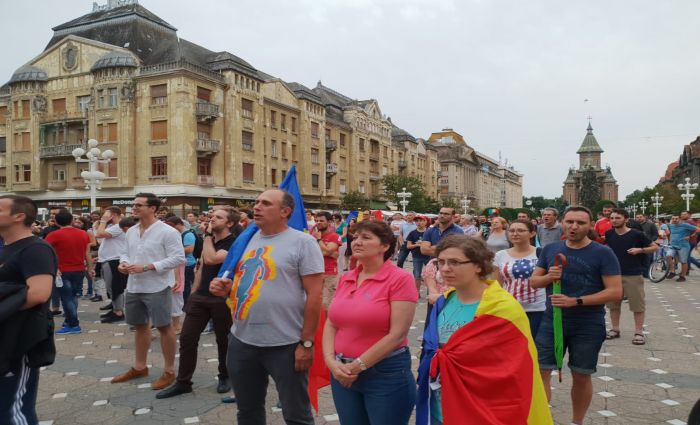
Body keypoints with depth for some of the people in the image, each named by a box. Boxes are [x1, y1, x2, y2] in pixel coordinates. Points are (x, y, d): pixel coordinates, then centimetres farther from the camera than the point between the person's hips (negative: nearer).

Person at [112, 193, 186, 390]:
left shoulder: (168, 232, -15)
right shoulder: (131, 232, 9)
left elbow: (178, 259, -20)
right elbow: (126, 252, 20)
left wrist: (146, 267, -24)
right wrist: (123, 263, -5)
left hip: (157, 288, -8)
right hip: (133, 287, 8)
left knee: (164, 327, 3)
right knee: (140, 326, 19)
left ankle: (169, 371, 15)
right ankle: (139, 367, 35)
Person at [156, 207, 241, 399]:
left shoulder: (234, 243, -14)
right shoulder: (210, 240, 11)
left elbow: (211, 260, -27)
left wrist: (207, 235, -16)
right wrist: (193, 292, 16)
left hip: (222, 299, -7)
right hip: (200, 297, 7)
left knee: (223, 341, 9)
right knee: (186, 339, 5)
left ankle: (225, 377, 29)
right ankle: (183, 382, 17)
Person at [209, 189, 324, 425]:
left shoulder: (303, 242, -11)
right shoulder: (246, 240, 9)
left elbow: (314, 295, -14)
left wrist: (306, 342, -16)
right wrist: (224, 287, -2)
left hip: (285, 344, -6)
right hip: (241, 341, 6)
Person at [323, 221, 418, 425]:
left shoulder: (400, 278, -12)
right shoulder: (346, 279, 6)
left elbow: (398, 333, -17)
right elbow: (331, 324, 7)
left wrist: (358, 366, -15)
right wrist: (331, 360, -8)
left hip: (386, 373, -5)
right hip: (344, 374, 6)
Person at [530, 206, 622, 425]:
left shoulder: (603, 253, -9)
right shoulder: (550, 249, 2)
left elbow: (615, 291, -13)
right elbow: (534, 281, 8)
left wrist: (576, 301, -22)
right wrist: (548, 277, -15)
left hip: (588, 326, -2)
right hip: (551, 321, 3)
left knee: (581, 376, 12)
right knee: (541, 371, 1)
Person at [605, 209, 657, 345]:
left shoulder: (636, 234, -9)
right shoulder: (609, 235, 2)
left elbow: (654, 247, -1)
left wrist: (640, 250, -15)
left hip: (633, 275, -4)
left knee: (637, 304, 1)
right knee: (613, 303, 11)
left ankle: (639, 332, 10)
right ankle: (615, 329, 24)